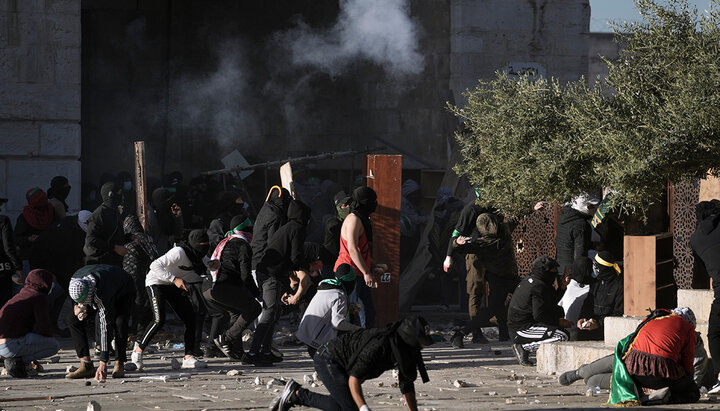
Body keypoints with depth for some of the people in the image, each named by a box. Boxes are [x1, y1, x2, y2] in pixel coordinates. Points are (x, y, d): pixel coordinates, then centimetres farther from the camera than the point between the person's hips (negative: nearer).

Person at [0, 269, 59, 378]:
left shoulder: (21, 294, 25)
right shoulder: (39, 297, -4)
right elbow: (44, 327, -10)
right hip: (11, 346, -9)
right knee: (54, 346, 1)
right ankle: (17, 361, -8)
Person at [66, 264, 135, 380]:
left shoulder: (102, 294, -47)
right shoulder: (75, 281, -30)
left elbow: (106, 327, -46)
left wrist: (103, 364, -48)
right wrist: (78, 307, -27)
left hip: (124, 292, -6)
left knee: (119, 322, -34)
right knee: (73, 319, -12)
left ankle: (119, 365, -18)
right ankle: (86, 365, -13)